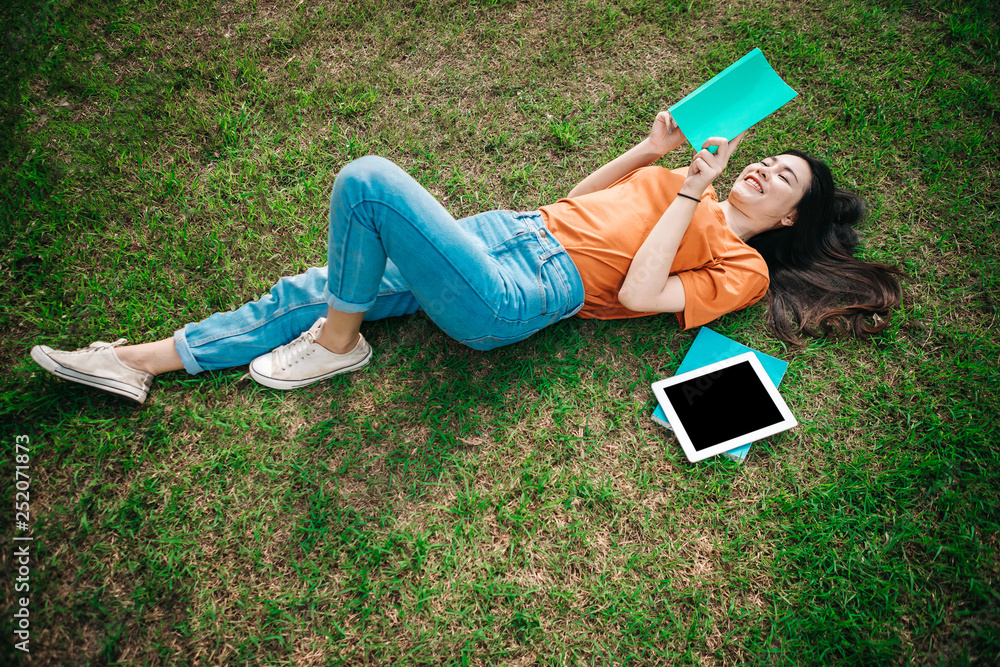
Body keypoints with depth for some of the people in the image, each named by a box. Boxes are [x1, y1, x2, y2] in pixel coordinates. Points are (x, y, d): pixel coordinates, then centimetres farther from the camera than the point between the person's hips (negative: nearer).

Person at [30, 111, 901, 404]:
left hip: (516, 299, -7)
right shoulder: (682, 186, 24)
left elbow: (637, 294, -13)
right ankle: (142, 362, 14)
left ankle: (337, 345, -1)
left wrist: (688, 195, -7)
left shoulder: (745, 268, 3)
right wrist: (655, 146, 16)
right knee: (312, 289, 2)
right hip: (512, 233, 7)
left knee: (367, 180, -21)